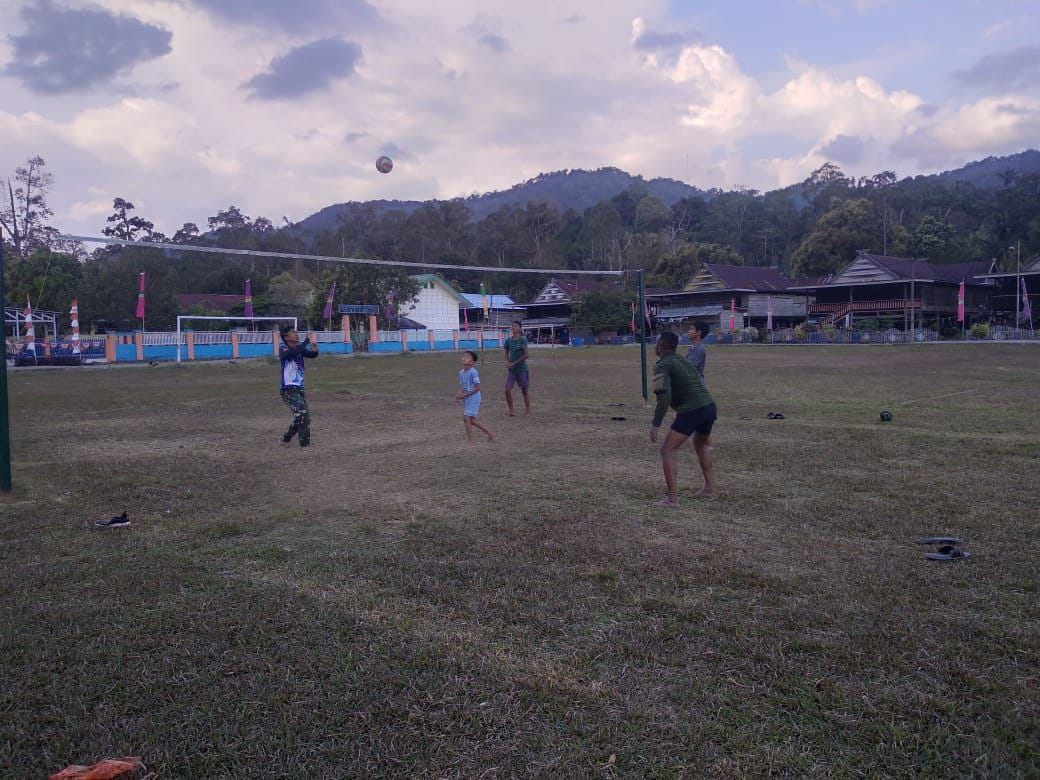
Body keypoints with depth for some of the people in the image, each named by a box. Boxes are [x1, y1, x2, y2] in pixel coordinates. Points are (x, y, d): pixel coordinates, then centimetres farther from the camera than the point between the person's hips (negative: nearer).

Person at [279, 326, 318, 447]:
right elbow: (293, 353, -32)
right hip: (289, 389, -8)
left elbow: (313, 355, -2)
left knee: (302, 417, 13)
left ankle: (286, 439, 28)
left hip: (299, 388, 8)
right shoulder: (283, 348, -11)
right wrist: (307, 341, -29)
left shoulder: (299, 347, 9)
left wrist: (314, 347, -22)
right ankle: (305, 444, -9)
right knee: (302, 414, -15)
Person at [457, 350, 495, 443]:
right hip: (466, 399, 8)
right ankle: (489, 434, 26)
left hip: (473, 398, -8)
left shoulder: (473, 372, -17)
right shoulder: (461, 372, 6)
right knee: (471, 420, 12)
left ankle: (469, 440, 0)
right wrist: (458, 394, -7)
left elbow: (477, 387, -18)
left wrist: (464, 395, -20)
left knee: (467, 418, -11)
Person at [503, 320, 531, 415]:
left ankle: (528, 410, 17)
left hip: (522, 369, -4)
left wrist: (514, 363, -14)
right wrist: (507, 362, -2)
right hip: (511, 370, 4)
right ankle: (511, 410, 4)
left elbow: (526, 355, -13)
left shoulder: (523, 340, -9)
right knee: (507, 390, -5)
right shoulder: (508, 340, 5)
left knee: (524, 390, 5)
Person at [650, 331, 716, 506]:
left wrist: (656, 424, -19)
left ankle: (672, 498, -12)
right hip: (709, 406, 9)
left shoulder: (663, 366, -4)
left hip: (691, 411, -9)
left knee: (668, 450, -4)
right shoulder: (683, 361, 22)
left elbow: (664, 396, -18)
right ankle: (710, 487, 39)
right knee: (701, 442, 34)